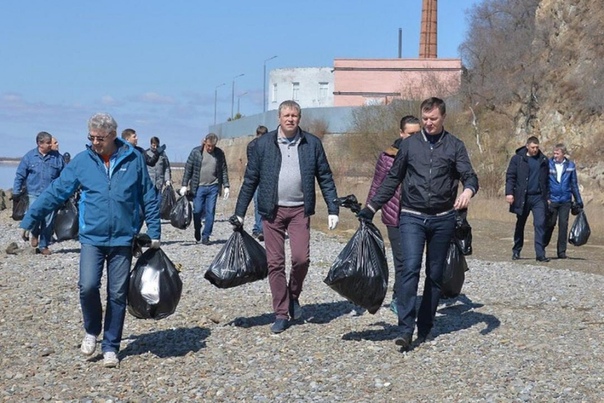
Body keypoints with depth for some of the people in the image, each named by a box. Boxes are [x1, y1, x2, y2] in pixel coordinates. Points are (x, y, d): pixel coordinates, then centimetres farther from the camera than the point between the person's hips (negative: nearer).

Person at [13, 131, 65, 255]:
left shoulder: (57, 157, 5)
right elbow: (20, 175, 7)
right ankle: (34, 234, 16)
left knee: (48, 222, 2)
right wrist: (16, 191, 2)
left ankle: (43, 246, 17)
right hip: (35, 194, -1)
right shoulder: (29, 157, 2)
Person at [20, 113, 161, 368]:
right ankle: (91, 331, 11)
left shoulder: (133, 160, 0)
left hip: (123, 239, 0)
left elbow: (148, 198, 7)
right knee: (88, 286, -17)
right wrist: (29, 220, -2)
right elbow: (55, 192, 2)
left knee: (118, 295, 4)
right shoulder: (81, 161, 0)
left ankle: (111, 347, 19)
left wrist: (154, 233, 6)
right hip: (92, 238, 0)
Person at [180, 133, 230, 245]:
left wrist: (226, 186, 5)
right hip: (198, 187, -1)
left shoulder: (219, 153, 3)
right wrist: (184, 185, -3)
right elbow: (188, 168, 0)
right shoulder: (196, 152, -2)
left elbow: (224, 170, 9)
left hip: (213, 187, 1)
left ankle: (206, 236, 8)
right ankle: (197, 232, 25)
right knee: (197, 211, 1)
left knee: (210, 212, 0)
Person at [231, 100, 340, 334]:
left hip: (299, 210, 0)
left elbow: (325, 178, 7)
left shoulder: (312, 144, 3)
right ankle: (281, 314, 12)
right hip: (272, 210, 0)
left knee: (301, 258, -12)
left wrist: (333, 209, 1)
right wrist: (239, 212, 4)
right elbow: (250, 180, 5)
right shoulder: (264, 144, 2)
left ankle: (293, 296, 17)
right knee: (275, 263, 1)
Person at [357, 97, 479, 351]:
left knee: (435, 275, 7)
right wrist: (372, 207, 8)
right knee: (410, 268, -17)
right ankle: (405, 329, -19)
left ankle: (424, 328, 17)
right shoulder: (409, 144, 8)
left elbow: (469, 175, -3)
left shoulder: (455, 146, 6)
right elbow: (392, 179, 13)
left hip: (443, 219, 1)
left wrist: (468, 190, -27)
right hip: (412, 217, -1)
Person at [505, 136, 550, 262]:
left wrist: (547, 196, 11)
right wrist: (509, 192, -14)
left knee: (540, 224, -10)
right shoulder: (517, 159, 0)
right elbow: (510, 176, -3)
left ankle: (540, 254, -11)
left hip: (538, 197, 1)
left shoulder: (543, 160, 8)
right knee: (520, 225, 10)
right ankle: (516, 251, 24)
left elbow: (547, 179, 14)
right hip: (522, 198, -1)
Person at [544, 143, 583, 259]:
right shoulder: (548, 164, -1)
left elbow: (574, 184, 13)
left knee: (563, 224, 0)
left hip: (565, 201, 2)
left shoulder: (570, 165, 6)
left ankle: (561, 251, 7)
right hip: (552, 200, -2)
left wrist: (579, 201, 14)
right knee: (550, 224, 0)